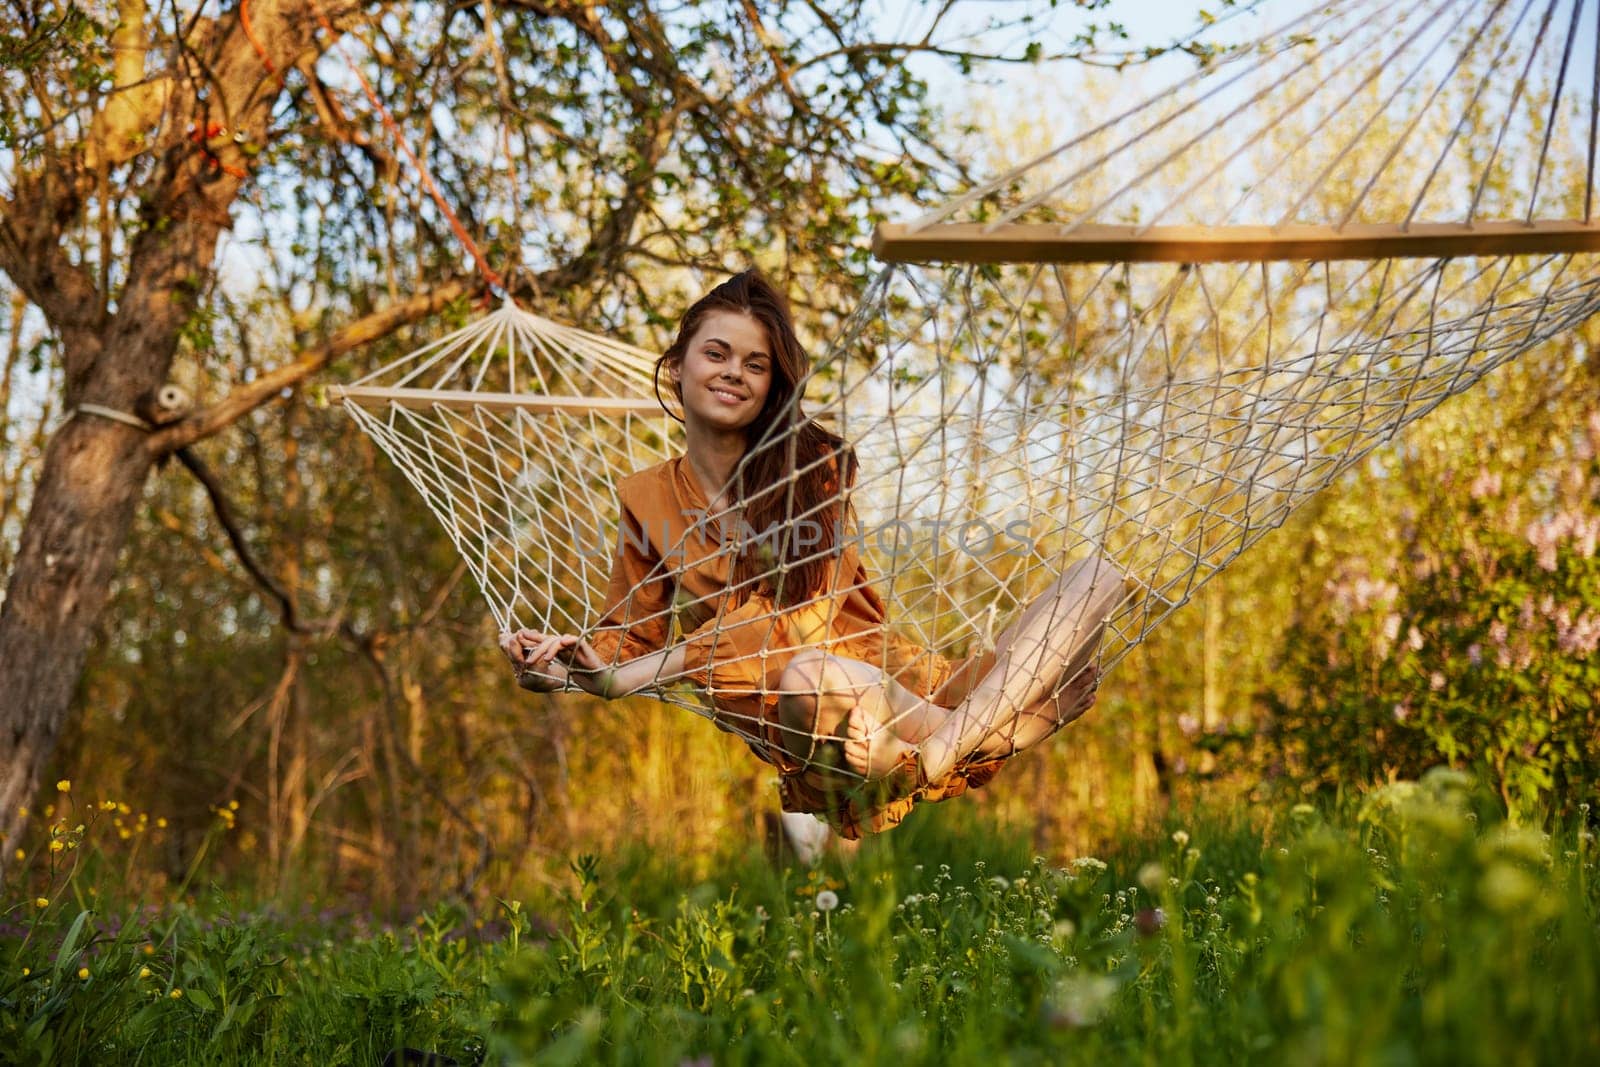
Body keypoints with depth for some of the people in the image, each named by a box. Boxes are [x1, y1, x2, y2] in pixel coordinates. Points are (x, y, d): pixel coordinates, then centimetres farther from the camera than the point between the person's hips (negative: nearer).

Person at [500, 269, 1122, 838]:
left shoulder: (814, 465, 7)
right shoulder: (646, 500, 10)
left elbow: (786, 612, -5)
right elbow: (632, 632, 11)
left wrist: (625, 677, -17)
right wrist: (567, 668, -14)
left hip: (902, 685, 4)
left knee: (1097, 578, -13)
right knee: (805, 672, -43)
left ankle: (951, 745, -37)